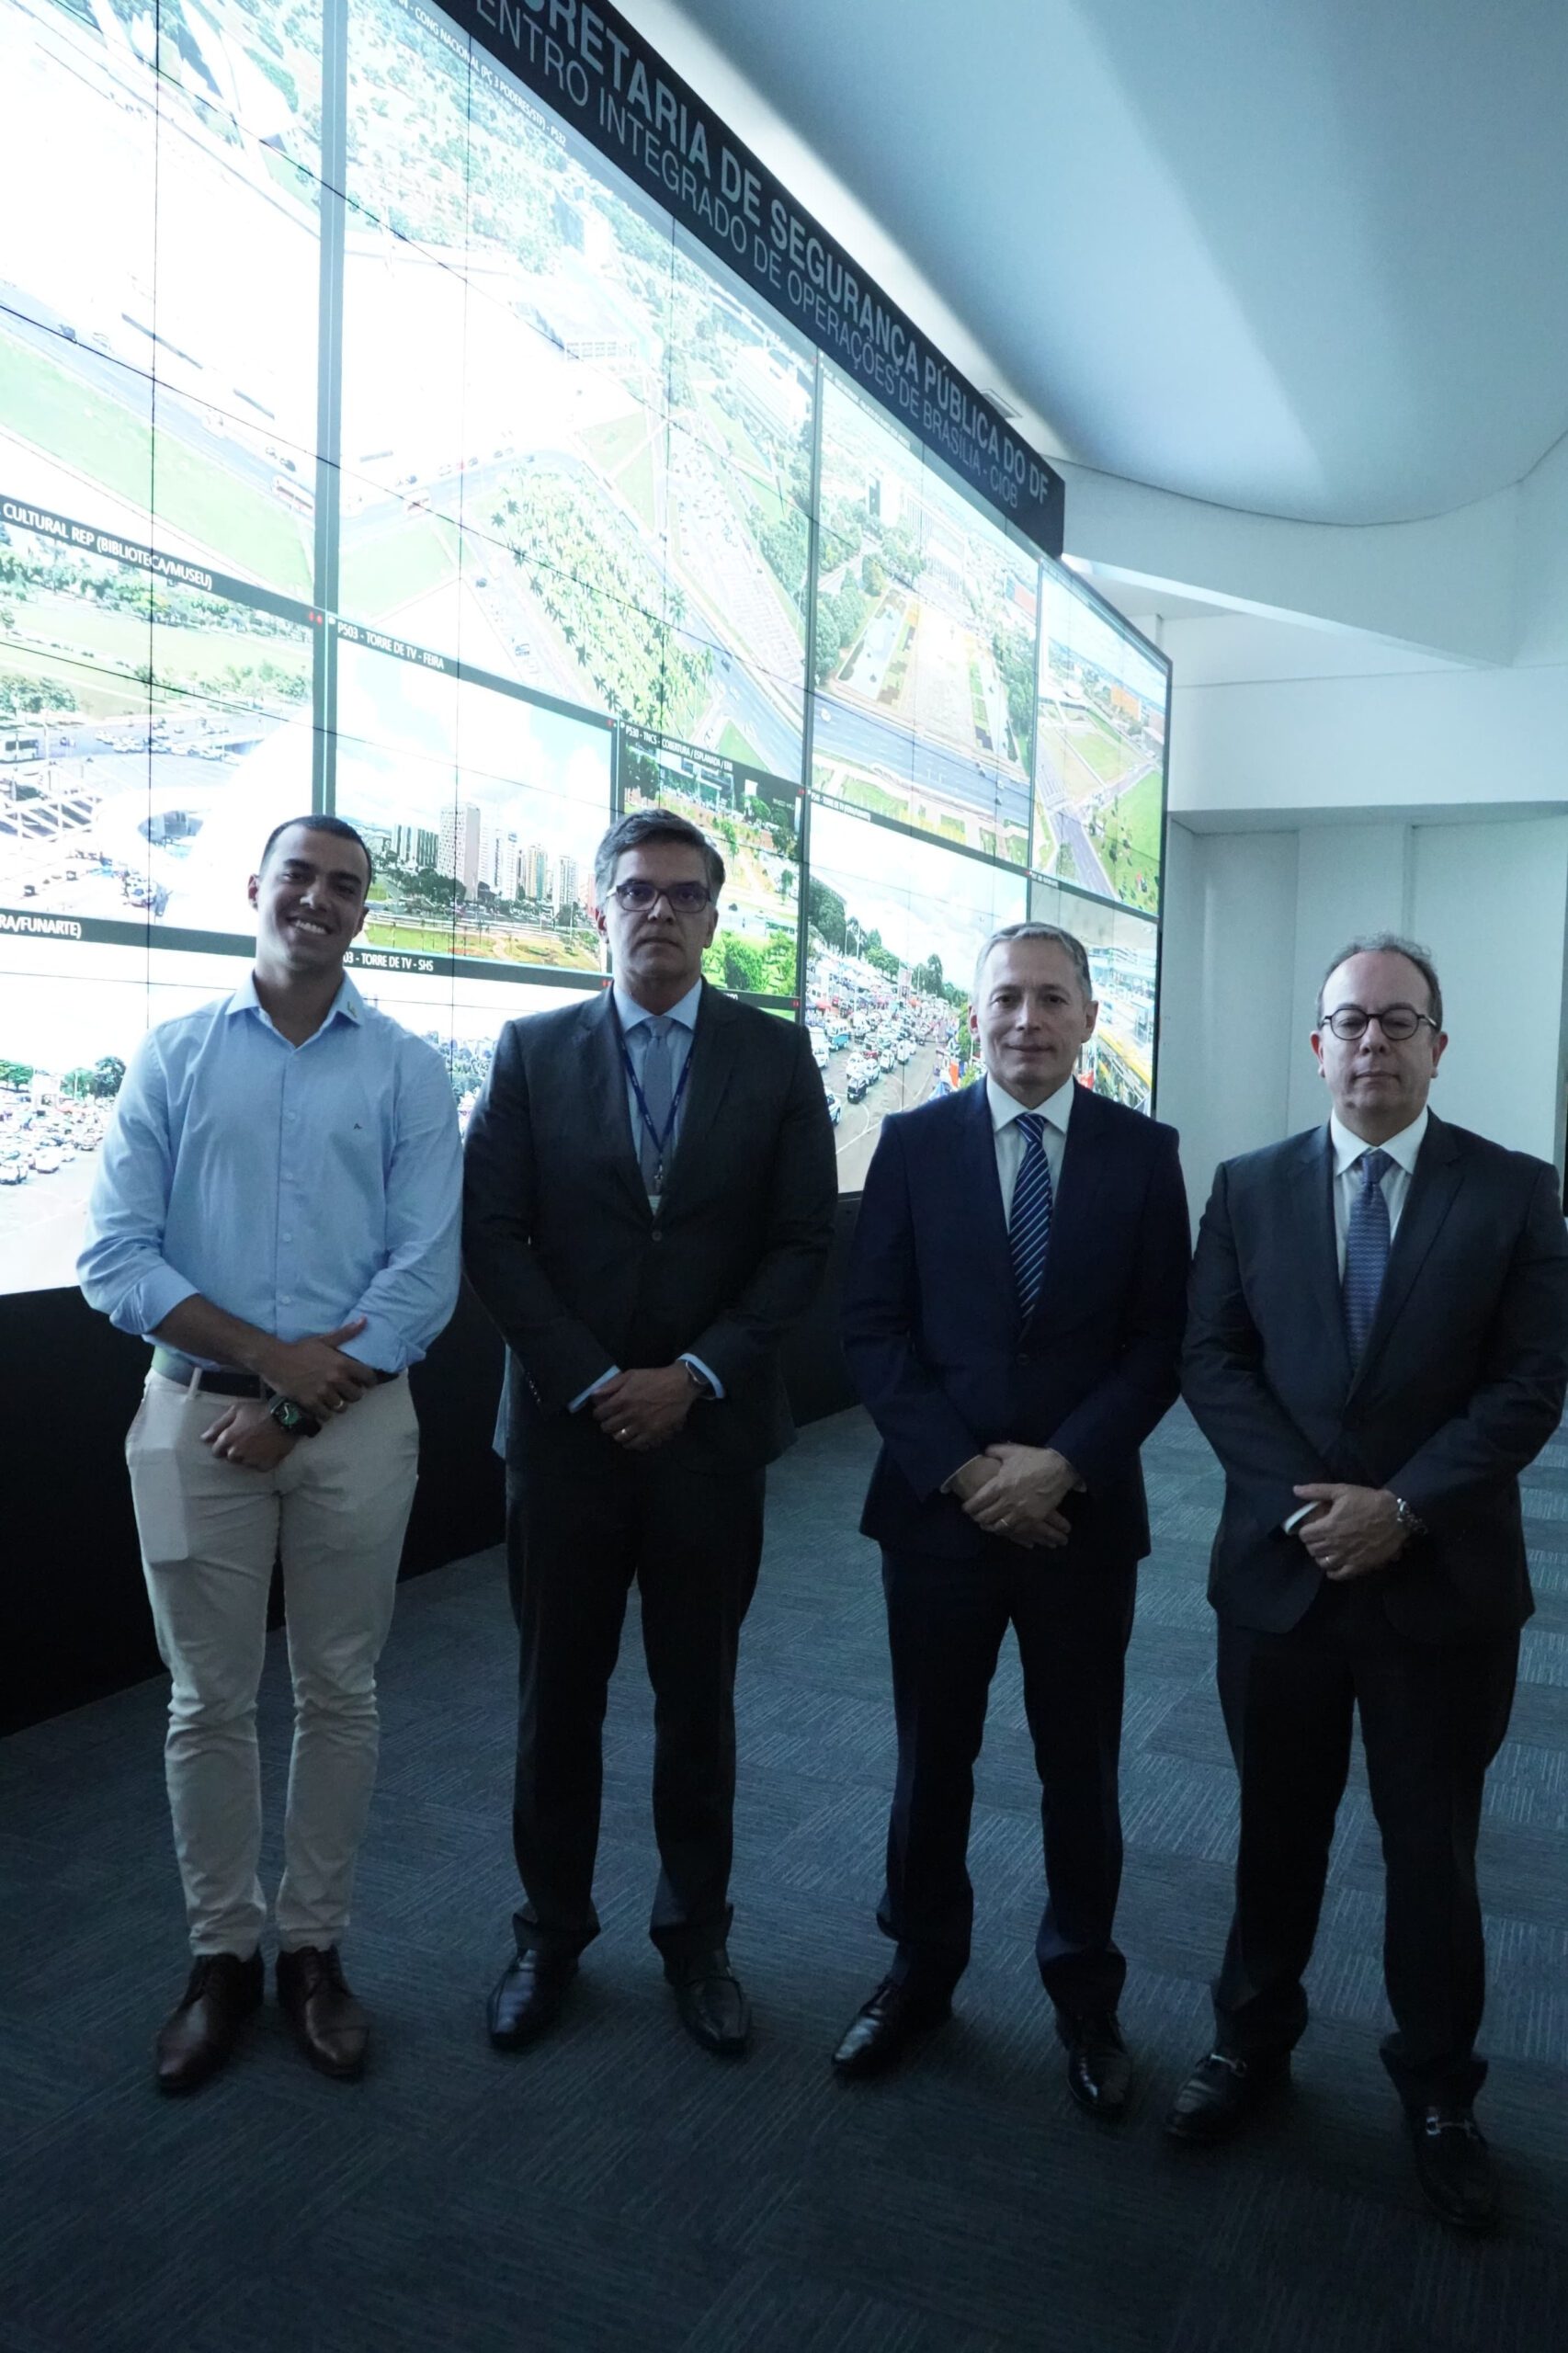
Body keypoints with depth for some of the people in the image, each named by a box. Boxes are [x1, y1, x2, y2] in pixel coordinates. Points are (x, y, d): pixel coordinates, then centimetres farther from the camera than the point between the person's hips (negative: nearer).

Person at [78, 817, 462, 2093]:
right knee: (209, 1702, 10)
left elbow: (424, 1273, -6)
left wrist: (295, 1408, -11)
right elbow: (114, 1259, -3)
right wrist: (273, 1355, -12)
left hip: (357, 1419, 0)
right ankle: (223, 1955, 28)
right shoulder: (172, 1055, 4)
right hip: (196, 1413, 1)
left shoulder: (409, 1071, 1)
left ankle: (315, 1948, 29)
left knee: (340, 1695, 11)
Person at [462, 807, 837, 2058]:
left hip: (712, 1429, 0)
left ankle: (697, 1934, 30)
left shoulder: (776, 1052, 1)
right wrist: (594, 1381, -11)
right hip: (565, 1426, 0)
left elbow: (805, 1239, -2)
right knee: (558, 1695, 12)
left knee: (698, 1698, 12)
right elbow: (494, 1235, -3)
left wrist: (696, 1374, -11)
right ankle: (551, 1932, 31)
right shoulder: (532, 1051, 2)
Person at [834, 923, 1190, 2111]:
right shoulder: (914, 1142, -1)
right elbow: (873, 1327, -3)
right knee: (931, 1757, 14)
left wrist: (1062, 1464, -14)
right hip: (937, 1508, 0)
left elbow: (1161, 1340, -2)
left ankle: (1086, 1993, 35)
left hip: (1085, 1512, 0)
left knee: (1081, 1767, 13)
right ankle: (920, 1970, 36)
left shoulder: (1143, 1152, -1)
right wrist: (960, 1467, -12)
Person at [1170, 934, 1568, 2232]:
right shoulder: (1250, 1187, 3)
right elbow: (1213, 1360, -1)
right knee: (1277, 1831, 17)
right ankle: (1252, 2042, 37)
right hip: (1279, 1572, 2)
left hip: (1445, 1582, -1)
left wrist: (1403, 1506, -17)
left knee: (1434, 1850, 13)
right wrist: (1304, 1497, -13)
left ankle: (1439, 2091, 33)